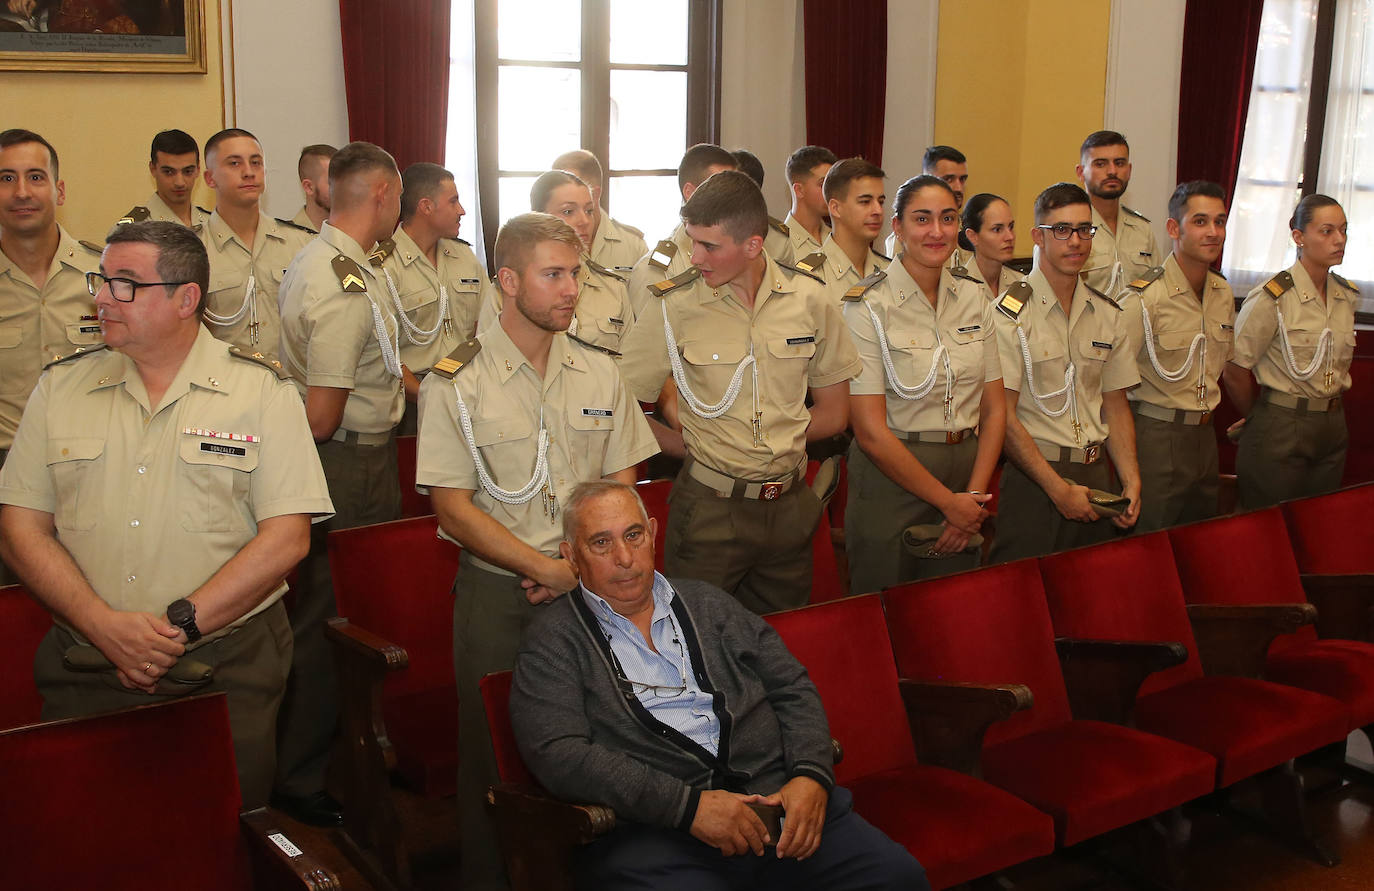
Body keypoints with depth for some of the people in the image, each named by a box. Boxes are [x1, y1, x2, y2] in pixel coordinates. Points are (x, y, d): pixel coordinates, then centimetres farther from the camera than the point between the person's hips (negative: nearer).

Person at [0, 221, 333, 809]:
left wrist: (179, 626, -15)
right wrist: (105, 626, -11)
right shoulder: (61, 386, 9)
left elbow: (286, 538, -7)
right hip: (86, 668, 3)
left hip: (227, 673, -2)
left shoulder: (262, 392, 0)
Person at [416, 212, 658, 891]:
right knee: (496, 752, 2)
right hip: (499, 594, -3)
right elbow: (453, 507, -8)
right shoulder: (456, 384, -4)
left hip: (591, 590, 3)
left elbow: (622, 487, 11)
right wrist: (549, 569, -14)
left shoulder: (598, 374, 9)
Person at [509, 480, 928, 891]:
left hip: (776, 800, 4)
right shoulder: (554, 641, 6)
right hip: (651, 833, -3)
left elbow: (792, 689, 19)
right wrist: (688, 805, -16)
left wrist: (811, 775, -1)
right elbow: (559, 755, -8)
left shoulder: (707, 604, 21)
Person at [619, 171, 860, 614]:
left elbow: (834, 412, 7)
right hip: (709, 507, -2)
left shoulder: (810, 299, -2)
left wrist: (775, 439, -1)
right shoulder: (675, 308, -9)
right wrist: (690, 444, -8)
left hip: (790, 506, 3)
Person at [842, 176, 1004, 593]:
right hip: (891, 477, -5)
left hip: (967, 469, 5)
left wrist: (975, 496, -5)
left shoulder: (974, 296, 6)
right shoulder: (869, 305, -10)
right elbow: (870, 430, -15)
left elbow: (995, 407, 7)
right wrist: (949, 501, -11)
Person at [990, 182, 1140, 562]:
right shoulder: (1011, 313, -8)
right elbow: (1004, 416, -12)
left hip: (1095, 474, 5)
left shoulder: (1108, 314, 11)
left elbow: (1116, 406, 14)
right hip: (1033, 477, -5)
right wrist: (1059, 489, -14)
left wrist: (1132, 484, 1)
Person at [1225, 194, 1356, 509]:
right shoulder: (1272, 298, -15)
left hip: (1332, 428, 6)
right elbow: (1235, 372, -13)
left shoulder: (1348, 296, 6)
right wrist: (1259, 418, 2)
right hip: (1279, 433, -6)